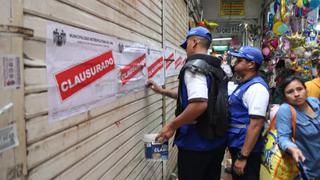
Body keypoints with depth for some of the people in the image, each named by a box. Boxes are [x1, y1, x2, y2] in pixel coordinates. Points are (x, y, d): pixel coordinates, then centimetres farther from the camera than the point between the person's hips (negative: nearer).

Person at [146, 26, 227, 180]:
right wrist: (162, 91, 24)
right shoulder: (215, 67, 13)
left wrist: (172, 125, -20)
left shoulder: (194, 65, -17)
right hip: (216, 139, 9)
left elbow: (199, 104, -31)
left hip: (197, 142, -9)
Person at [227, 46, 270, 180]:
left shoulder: (256, 87, -19)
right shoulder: (244, 84, 11)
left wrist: (243, 156, -25)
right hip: (237, 146, 9)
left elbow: (256, 125, -25)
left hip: (246, 149, -9)